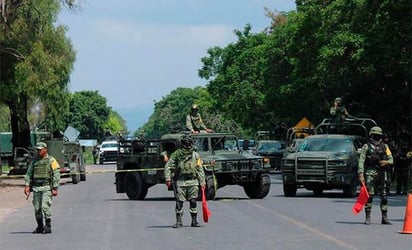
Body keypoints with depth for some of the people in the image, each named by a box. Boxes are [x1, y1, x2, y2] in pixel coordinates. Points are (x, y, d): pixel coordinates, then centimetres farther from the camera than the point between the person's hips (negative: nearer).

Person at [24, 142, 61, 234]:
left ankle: (48, 226, -6)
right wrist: (27, 186, 1)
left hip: (47, 187, -5)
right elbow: (29, 174, 13)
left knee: (45, 206, -14)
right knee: (37, 208, 4)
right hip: (36, 188, 5)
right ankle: (40, 227, 14)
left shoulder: (51, 160, -2)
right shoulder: (35, 161, 13)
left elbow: (56, 175, -5)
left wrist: (55, 188, -11)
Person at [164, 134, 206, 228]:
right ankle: (178, 221, 7)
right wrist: (168, 178, -12)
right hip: (180, 182, -1)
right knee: (179, 202, -2)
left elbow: (200, 169, 9)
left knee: (193, 202, 0)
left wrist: (202, 182, 3)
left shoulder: (195, 155, 7)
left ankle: (194, 221, 8)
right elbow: (168, 166, 0)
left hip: (192, 181, 1)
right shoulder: (176, 154, 1)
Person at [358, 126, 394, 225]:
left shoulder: (384, 146, 12)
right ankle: (367, 218, 0)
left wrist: (386, 162, -12)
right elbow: (361, 161, -3)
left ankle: (384, 218, 9)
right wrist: (361, 175, -12)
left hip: (382, 173, 3)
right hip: (370, 173, -3)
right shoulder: (366, 146, 2)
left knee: (384, 196, 3)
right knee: (369, 195, -6)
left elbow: (391, 159, 12)